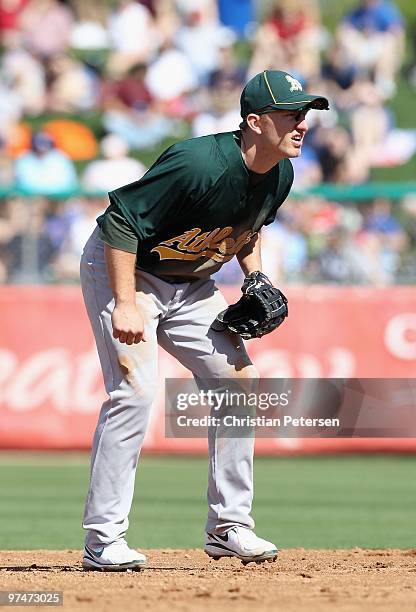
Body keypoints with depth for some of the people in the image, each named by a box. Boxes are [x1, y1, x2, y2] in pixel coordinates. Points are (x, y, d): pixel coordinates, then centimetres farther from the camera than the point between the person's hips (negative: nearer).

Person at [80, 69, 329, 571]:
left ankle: (227, 527, 9)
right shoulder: (202, 165, -32)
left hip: (190, 284, 8)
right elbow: (121, 219, -28)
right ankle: (102, 541, -15)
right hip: (121, 267, -8)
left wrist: (255, 278, 1)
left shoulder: (280, 176, -7)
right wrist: (125, 305, -30)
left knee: (237, 381, 0)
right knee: (134, 392, -19)